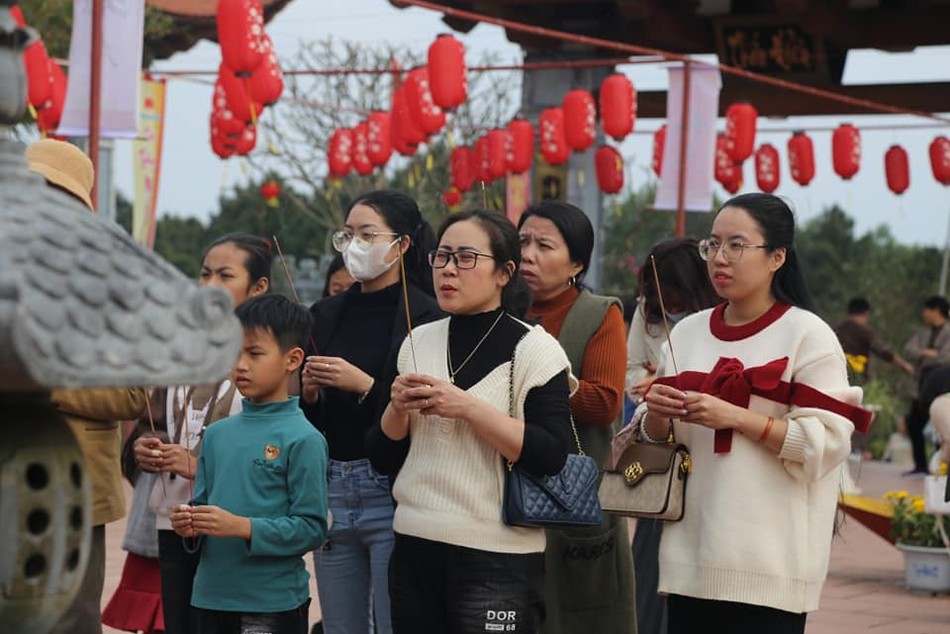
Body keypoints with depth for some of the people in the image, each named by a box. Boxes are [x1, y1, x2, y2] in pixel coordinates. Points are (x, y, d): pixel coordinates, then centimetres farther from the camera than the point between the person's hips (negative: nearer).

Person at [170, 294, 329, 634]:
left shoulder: (303, 439, -9)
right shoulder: (217, 434, 9)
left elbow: (312, 527, -12)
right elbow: (202, 504, 14)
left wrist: (243, 527, -20)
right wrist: (188, 523, -8)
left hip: (273, 605, -5)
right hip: (210, 598, 6)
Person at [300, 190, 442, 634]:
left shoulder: (425, 318, -6)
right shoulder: (327, 315, 12)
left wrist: (365, 386, -19)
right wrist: (308, 395, -4)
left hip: (393, 493, -6)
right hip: (332, 491, 6)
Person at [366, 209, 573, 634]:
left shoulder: (533, 349, -5)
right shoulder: (418, 343, 9)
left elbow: (550, 456, -16)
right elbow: (383, 459, 11)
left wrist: (467, 407, -20)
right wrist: (397, 408, -8)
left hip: (497, 560, -5)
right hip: (413, 550, 5)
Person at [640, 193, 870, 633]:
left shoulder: (809, 336, -4)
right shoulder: (687, 333, 12)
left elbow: (828, 444, -12)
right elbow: (653, 439, 17)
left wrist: (737, 418, -19)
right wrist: (656, 415, -6)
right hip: (689, 554, 5)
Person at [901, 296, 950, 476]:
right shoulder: (923, 333, 15)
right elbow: (908, 350, 2)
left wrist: (922, 359, -6)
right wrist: (925, 353, -16)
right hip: (920, 388, 7)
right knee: (914, 426, 9)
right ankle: (920, 466, 19)